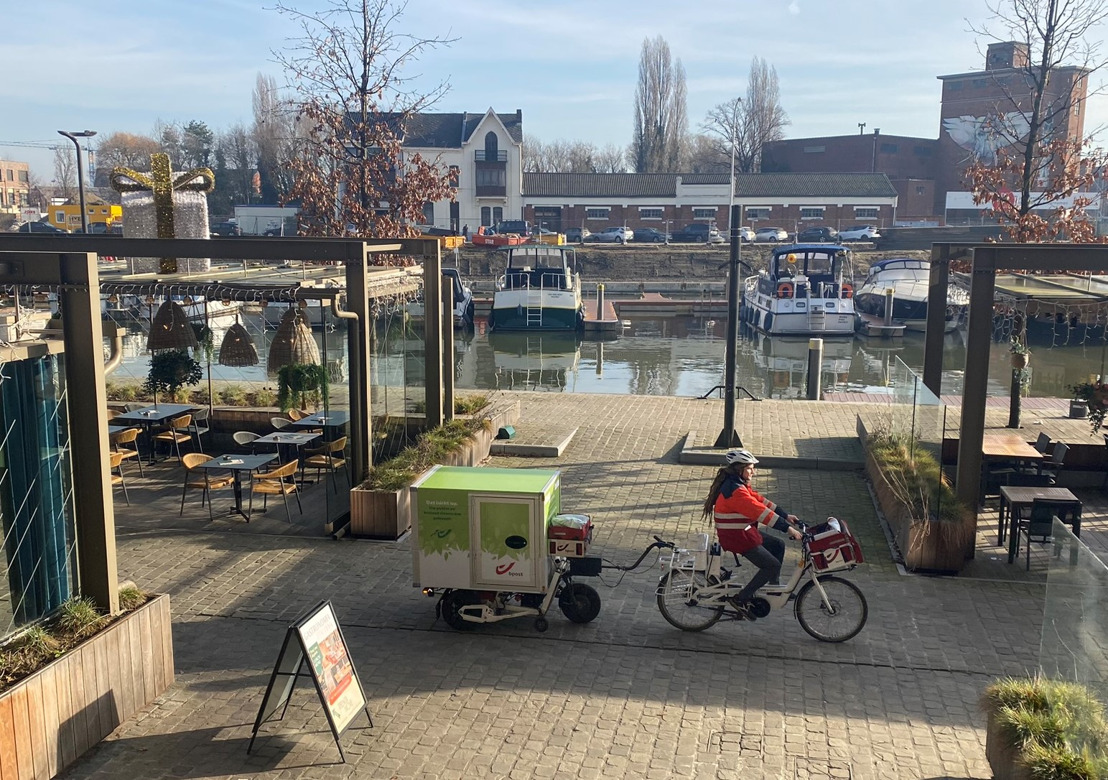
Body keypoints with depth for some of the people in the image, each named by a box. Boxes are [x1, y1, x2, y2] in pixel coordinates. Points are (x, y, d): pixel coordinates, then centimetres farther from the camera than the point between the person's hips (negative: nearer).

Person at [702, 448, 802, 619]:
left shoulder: (739, 485, 10)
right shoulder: (735, 491, -24)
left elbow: (760, 501, 10)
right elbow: (760, 511, -29)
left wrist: (786, 516, 7)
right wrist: (788, 528, -28)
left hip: (744, 533, 10)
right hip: (736, 538, -10)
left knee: (778, 545, 15)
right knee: (772, 566, -7)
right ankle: (742, 599, -2)